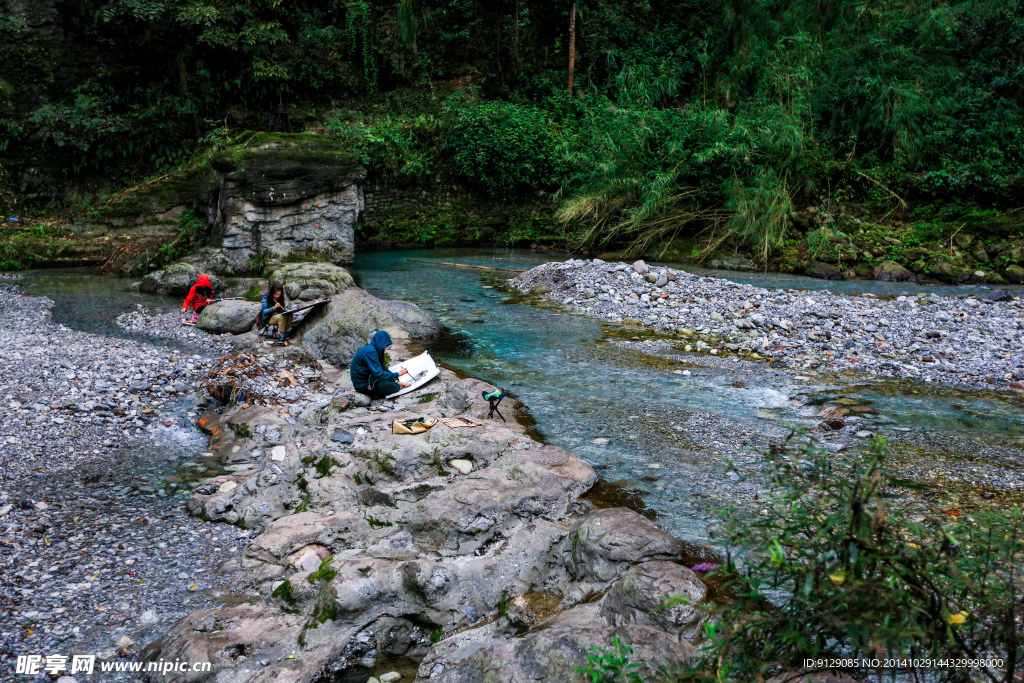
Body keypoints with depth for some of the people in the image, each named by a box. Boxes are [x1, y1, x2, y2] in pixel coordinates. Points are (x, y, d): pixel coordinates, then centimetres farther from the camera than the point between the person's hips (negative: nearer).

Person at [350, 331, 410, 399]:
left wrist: (396, 381, 3)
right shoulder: (370, 352, -25)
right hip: (362, 385, -10)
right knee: (395, 387, -15)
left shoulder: (372, 349, 7)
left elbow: (383, 367, 11)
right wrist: (397, 374, -18)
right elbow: (379, 374, -27)